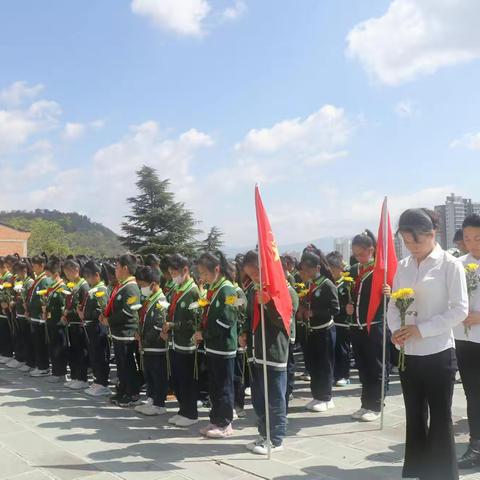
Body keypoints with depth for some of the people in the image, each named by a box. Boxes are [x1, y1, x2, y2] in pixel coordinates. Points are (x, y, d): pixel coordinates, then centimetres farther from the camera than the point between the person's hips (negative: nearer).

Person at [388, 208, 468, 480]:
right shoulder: (403, 267, 7)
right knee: (415, 416, 14)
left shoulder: (450, 264, -7)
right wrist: (397, 329, -11)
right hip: (409, 354, 5)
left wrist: (421, 329, -18)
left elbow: (460, 310, -12)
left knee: (440, 417, 6)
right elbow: (393, 304, 9)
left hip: (438, 353, -5)